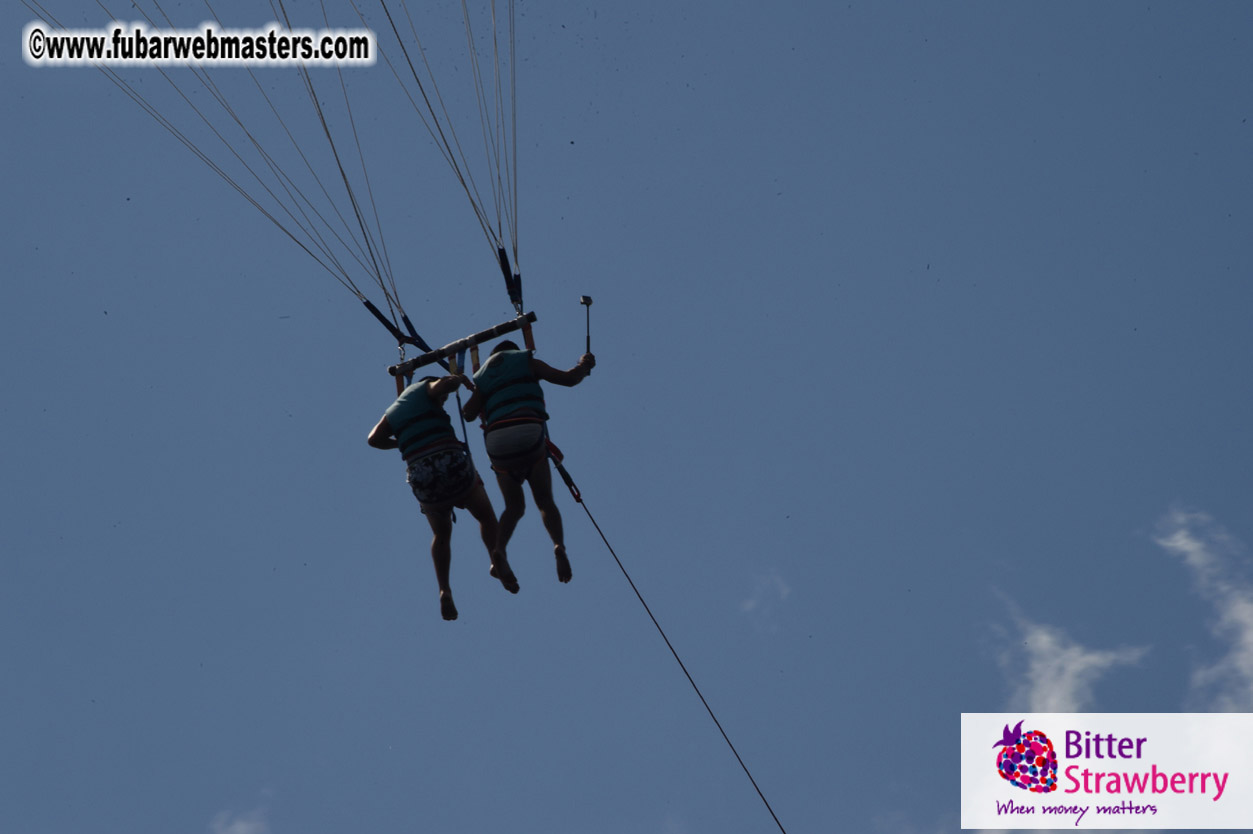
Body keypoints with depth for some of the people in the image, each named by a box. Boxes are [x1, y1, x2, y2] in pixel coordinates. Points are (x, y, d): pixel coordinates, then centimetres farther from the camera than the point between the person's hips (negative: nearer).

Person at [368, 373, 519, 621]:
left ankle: (444, 591, 5)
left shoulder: (393, 410, 26)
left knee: (441, 535, 25)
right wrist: (460, 379, 11)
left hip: (421, 475, 4)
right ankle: (497, 555, -12)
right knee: (486, 517, 18)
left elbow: (374, 438, 13)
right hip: (453, 463, -3)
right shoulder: (424, 388, 14)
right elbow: (443, 384, -9)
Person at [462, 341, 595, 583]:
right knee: (545, 501, 12)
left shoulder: (482, 377, 25)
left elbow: (468, 414, 10)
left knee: (514, 507, 20)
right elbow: (568, 379, 12)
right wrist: (584, 365, 32)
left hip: (498, 444, 2)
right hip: (531, 440, -2)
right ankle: (559, 546, -15)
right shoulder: (527, 362, 17)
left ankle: (497, 553, -3)